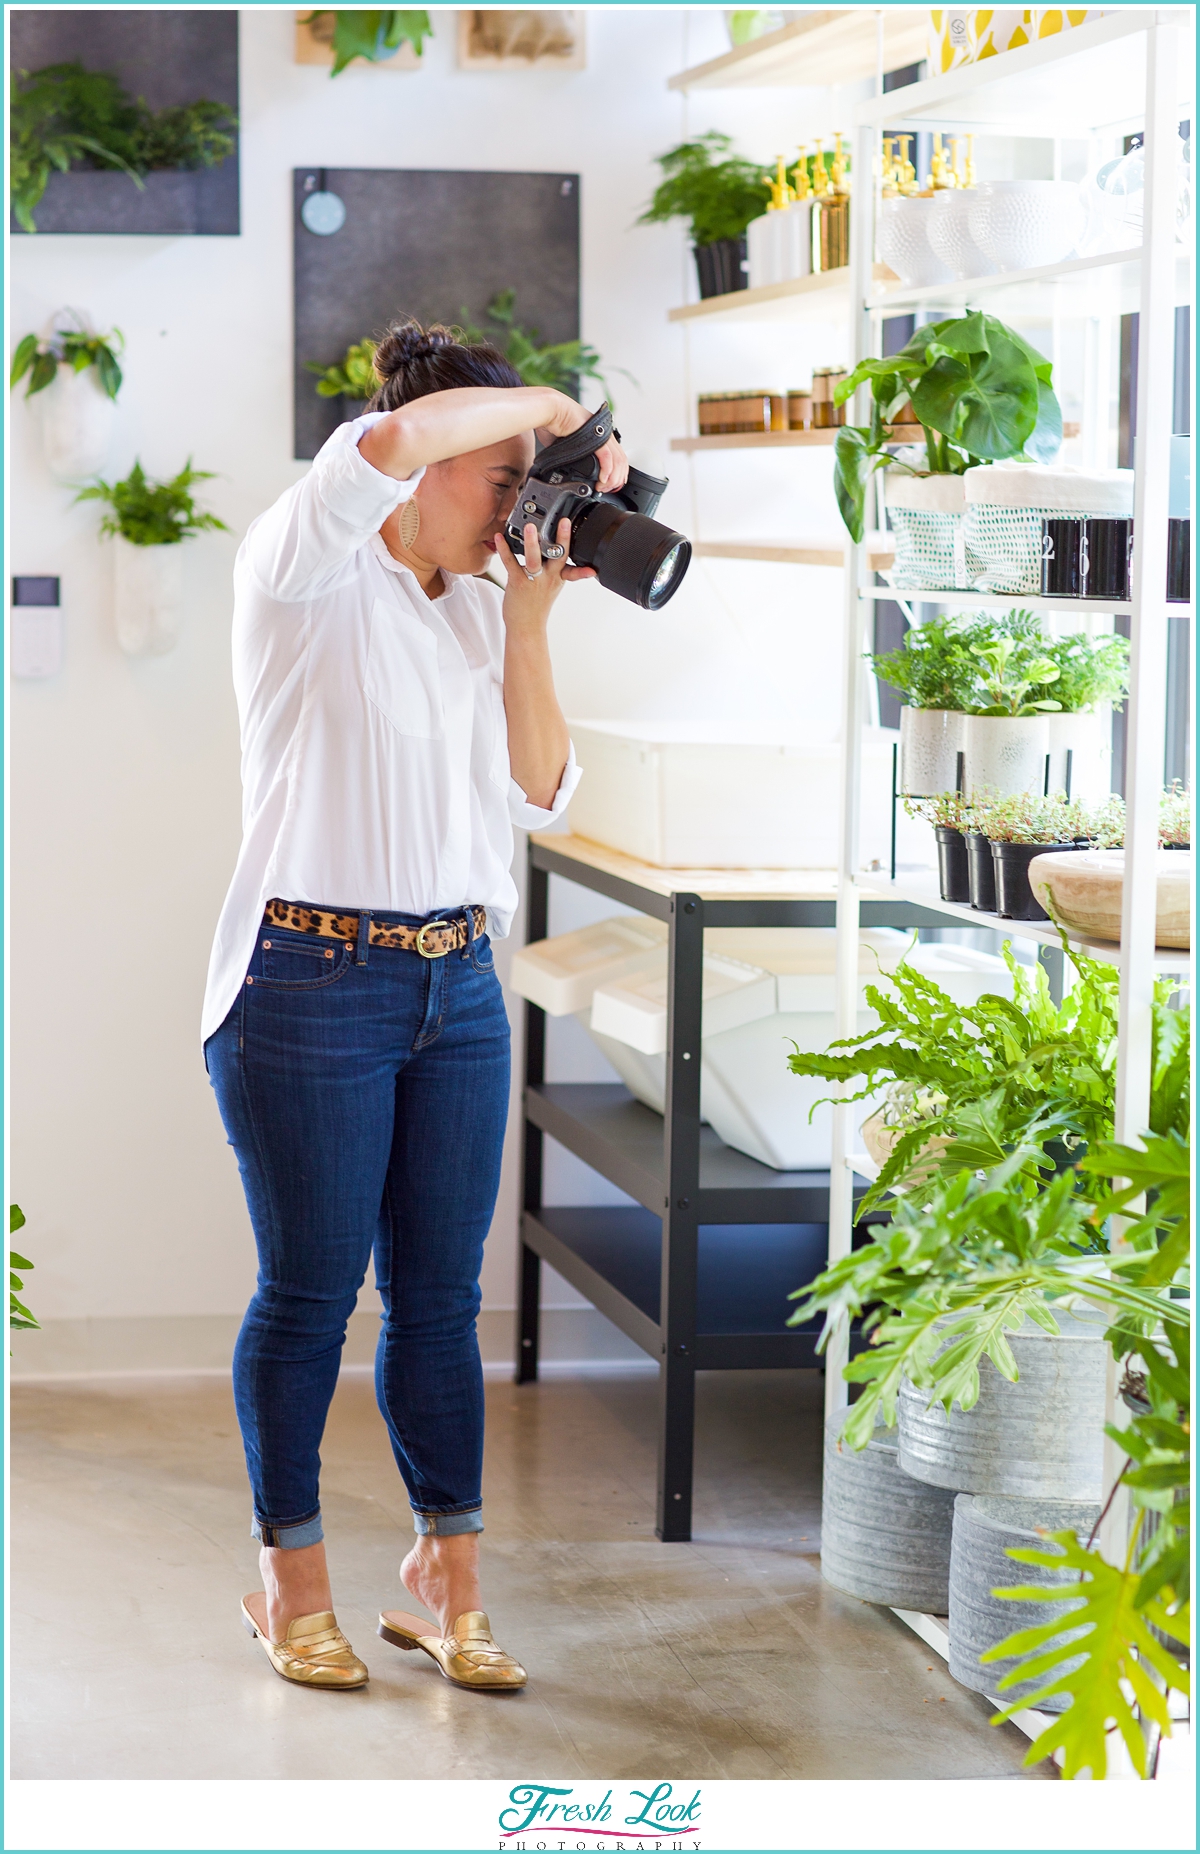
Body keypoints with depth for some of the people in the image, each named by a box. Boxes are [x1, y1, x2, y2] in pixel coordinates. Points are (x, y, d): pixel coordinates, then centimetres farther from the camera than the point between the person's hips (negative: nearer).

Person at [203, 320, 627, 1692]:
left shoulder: (475, 609, 13)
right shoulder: (305, 574, -7)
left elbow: (534, 792, 6)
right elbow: (393, 439, -27)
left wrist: (529, 615, 0)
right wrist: (544, 405, -12)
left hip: (458, 983, 6)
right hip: (313, 982, -6)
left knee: (440, 1291, 8)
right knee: (311, 1291, 3)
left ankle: (447, 1578, 17)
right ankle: (290, 1581, 17)